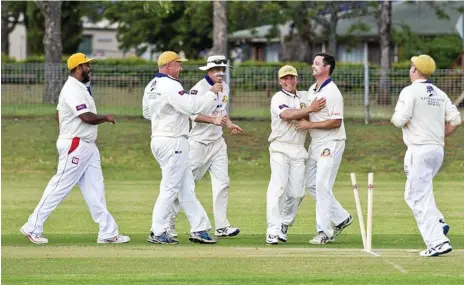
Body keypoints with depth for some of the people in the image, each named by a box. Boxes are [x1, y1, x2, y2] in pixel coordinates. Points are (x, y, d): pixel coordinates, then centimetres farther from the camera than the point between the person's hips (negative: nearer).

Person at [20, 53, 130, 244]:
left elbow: (58, 115, 23)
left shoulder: (78, 88, 16)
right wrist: (106, 118, -9)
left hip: (88, 147, 10)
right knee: (60, 187, -5)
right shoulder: (72, 90, -17)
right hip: (75, 146, -10)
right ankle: (33, 228, 1)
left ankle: (108, 233, 5)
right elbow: (88, 118, -25)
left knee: (95, 189, 6)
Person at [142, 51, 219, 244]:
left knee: (186, 187, 11)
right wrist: (213, 94, -16)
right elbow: (191, 106, -25)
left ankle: (199, 228, 12)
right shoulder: (170, 85, -17)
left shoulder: (151, 86, 12)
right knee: (170, 188, -4)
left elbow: (147, 113, 22)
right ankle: (158, 233, -1)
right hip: (173, 142, -10)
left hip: (159, 140, 10)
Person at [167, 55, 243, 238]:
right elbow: (194, 115, -26)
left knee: (222, 182, 1)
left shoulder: (224, 88, 10)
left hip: (217, 142, 7)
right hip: (199, 142, -7)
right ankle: (169, 222, 5)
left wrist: (229, 124, 6)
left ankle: (221, 226, 4)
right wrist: (214, 120, -38)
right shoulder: (199, 88, -15)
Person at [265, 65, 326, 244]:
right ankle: (273, 231, -19)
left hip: (299, 150, 5)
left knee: (296, 192, 1)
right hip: (280, 149, -5)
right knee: (278, 188, -14)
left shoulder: (306, 96, 15)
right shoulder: (278, 98, -2)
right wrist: (310, 109, -22)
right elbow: (287, 115, -20)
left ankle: (283, 227, 13)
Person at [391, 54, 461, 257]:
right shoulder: (440, 94, 11)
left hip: (419, 150, -7)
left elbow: (399, 120, -16)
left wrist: (395, 117, 6)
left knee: (420, 198, -6)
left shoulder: (410, 91, -9)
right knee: (413, 193, 22)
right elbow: (455, 120, 7)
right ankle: (438, 223, 6)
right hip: (438, 150, 7)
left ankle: (438, 242, -14)